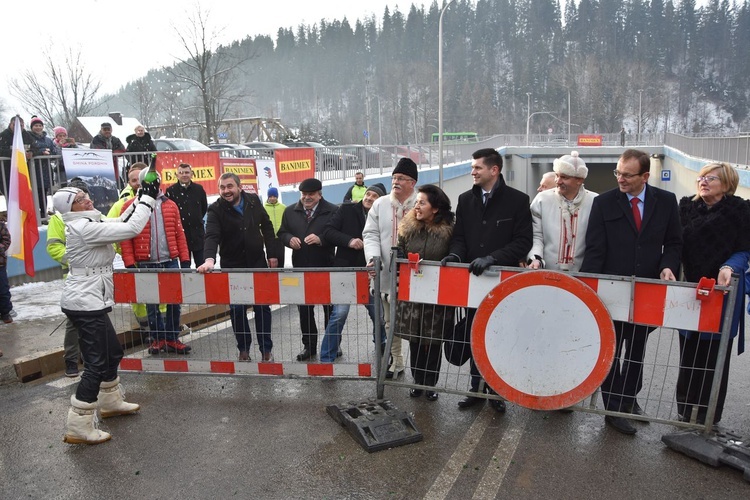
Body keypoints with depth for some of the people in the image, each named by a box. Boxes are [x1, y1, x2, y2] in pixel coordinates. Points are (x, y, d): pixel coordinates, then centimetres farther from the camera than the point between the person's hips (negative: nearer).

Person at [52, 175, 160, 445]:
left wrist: (141, 199, 5)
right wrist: (148, 199, -13)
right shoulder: (85, 228, -20)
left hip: (87, 299, 10)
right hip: (86, 302, -10)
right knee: (96, 364, -6)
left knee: (113, 352, 22)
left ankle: (110, 402, 39)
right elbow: (131, 229, -23)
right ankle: (78, 428, 1)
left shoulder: (86, 223, 9)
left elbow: (120, 222, 15)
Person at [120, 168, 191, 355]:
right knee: (151, 305, 7)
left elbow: (179, 234, 9)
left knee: (174, 302, 5)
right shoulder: (130, 206, 0)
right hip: (146, 264, -2)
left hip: (170, 262, 2)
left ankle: (172, 338, 18)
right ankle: (158, 338, 23)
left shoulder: (170, 205, 9)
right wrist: (129, 264, -10)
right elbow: (125, 237, -4)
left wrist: (185, 259, 4)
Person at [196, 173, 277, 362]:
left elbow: (267, 227, 7)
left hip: (257, 263, 2)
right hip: (232, 267, -2)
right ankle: (243, 350, 19)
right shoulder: (215, 210, -11)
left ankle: (266, 350, 18)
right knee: (237, 309, 2)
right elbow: (212, 236, -25)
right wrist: (210, 259, -43)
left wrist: (272, 254, 2)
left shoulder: (253, 201, -1)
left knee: (262, 307, 6)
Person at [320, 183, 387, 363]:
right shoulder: (347, 210, -2)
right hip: (346, 270, -2)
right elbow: (328, 231, -7)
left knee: (378, 313, 15)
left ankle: (382, 345, 43)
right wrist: (349, 240, -19)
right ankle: (327, 358, 5)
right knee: (339, 313, -7)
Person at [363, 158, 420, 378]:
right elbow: (371, 234, 4)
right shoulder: (380, 204, 7)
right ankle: (396, 363, 32)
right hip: (388, 275, 4)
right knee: (391, 323, 16)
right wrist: (373, 257, -12)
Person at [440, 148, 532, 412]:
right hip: (472, 278, 4)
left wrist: (492, 258, -21)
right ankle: (476, 386, 25)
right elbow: (459, 236, 10)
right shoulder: (465, 200, 8)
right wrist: (457, 254, -11)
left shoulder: (518, 200, -6)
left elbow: (523, 242, -10)